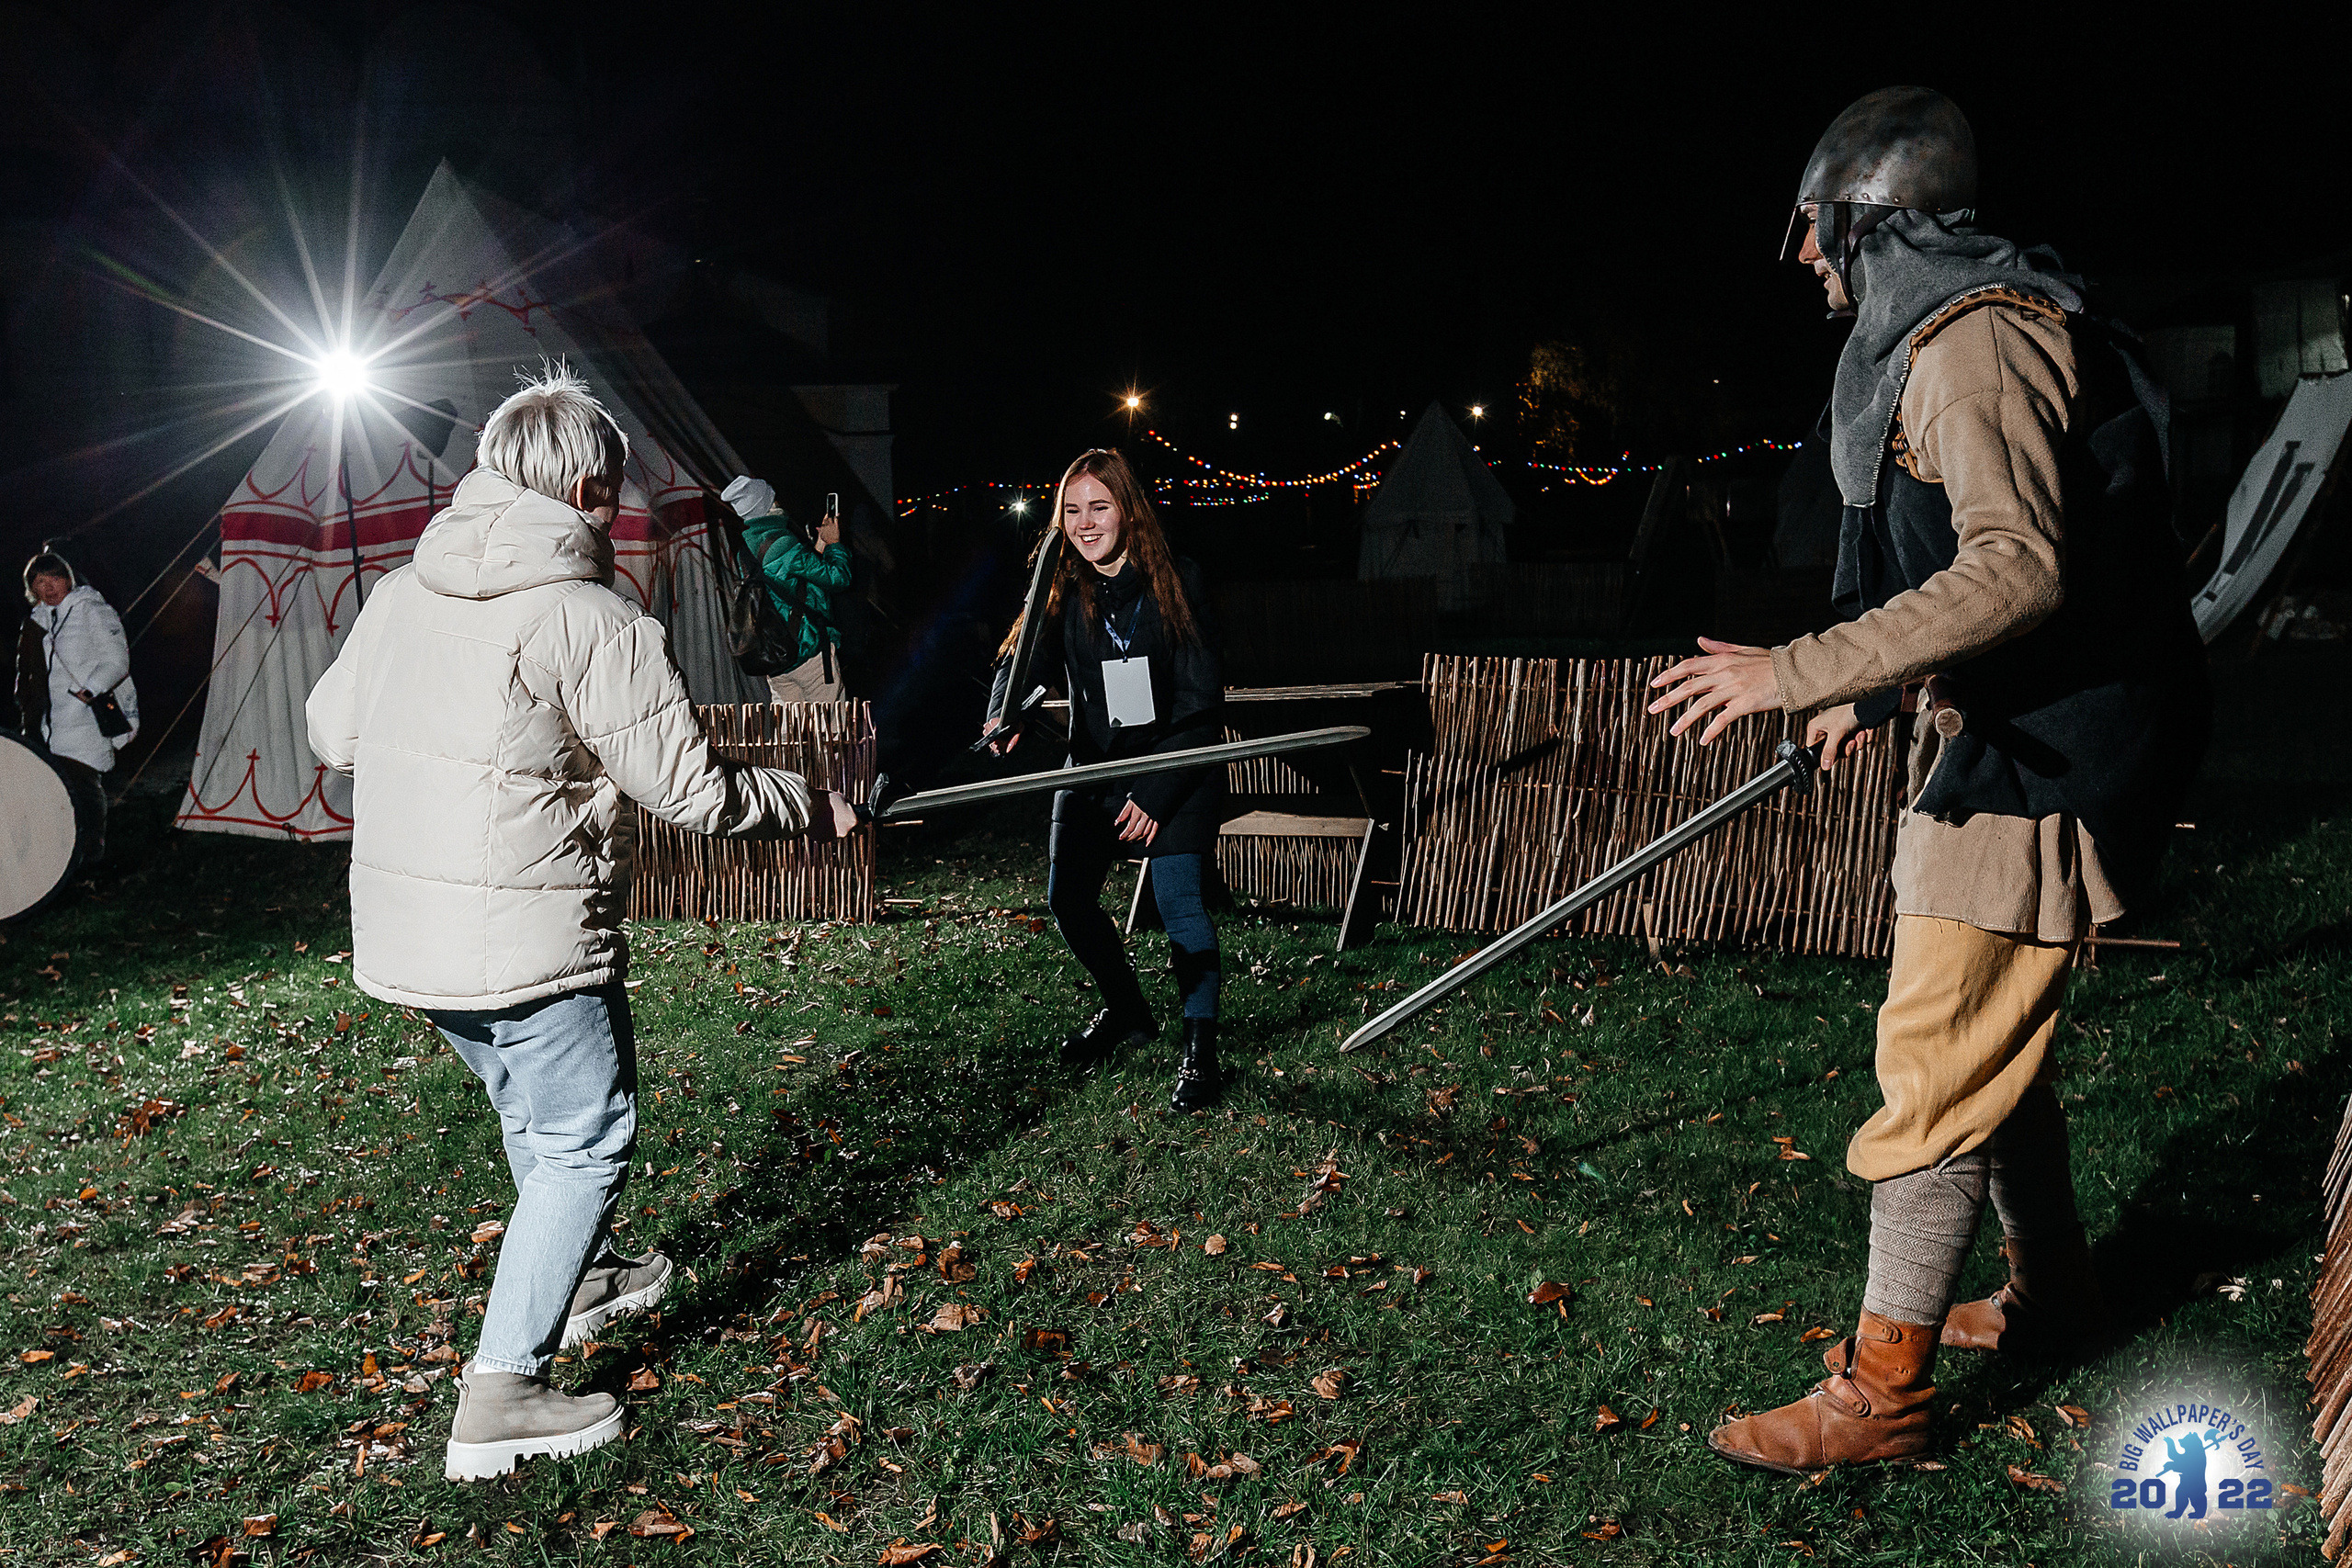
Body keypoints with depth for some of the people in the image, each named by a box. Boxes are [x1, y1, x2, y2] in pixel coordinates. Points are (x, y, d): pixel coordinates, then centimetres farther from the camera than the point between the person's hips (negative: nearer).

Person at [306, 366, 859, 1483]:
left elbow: (332, 733, 15)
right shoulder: (590, 619, -17)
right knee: (583, 1142, 4)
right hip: (526, 943, -8)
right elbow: (691, 793, -14)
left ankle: (584, 1276, 46)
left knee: (534, 1113, 27)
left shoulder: (402, 592, 5)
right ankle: (503, 1394, 3)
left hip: (403, 930, 8)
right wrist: (810, 808, 2)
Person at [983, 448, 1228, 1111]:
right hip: (1094, 763, 5)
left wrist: (1155, 793, -19)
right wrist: (1004, 715, -41)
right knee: (1067, 899, 4)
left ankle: (1200, 1049, -3)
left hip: (1177, 764, -4)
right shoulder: (1063, 591, -2)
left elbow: (1201, 706, -13)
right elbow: (1027, 659, -17)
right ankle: (1127, 1012, 28)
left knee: (1178, 900, -15)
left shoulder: (1178, 583, -12)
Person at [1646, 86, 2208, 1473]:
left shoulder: (1973, 335, -17)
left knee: (1938, 1072, -6)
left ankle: (1882, 1389, 2)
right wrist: (1887, 693, 28)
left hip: (2035, 764, -11)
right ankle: (2054, 1286, 38)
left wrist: (1799, 671, -28)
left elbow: (2018, 570, -29)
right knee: (1995, 1045, 21)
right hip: (2008, 741, 11)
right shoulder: (1952, 333, 17)